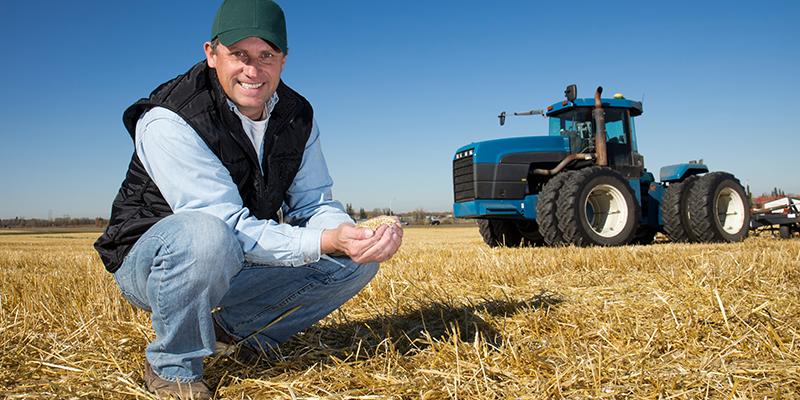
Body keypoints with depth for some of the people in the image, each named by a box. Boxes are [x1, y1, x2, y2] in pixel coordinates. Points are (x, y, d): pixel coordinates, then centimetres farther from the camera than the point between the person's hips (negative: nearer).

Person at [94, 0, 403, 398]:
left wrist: (347, 231, -27)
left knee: (357, 260, -8)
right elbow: (229, 227, -30)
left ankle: (238, 326, 9)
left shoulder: (297, 115, -4)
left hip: (237, 266, 6)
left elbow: (313, 203, -3)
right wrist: (327, 241, -41)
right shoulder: (168, 121, -24)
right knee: (205, 235, -41)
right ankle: (171, 366, -12)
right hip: (149, 260, -6)